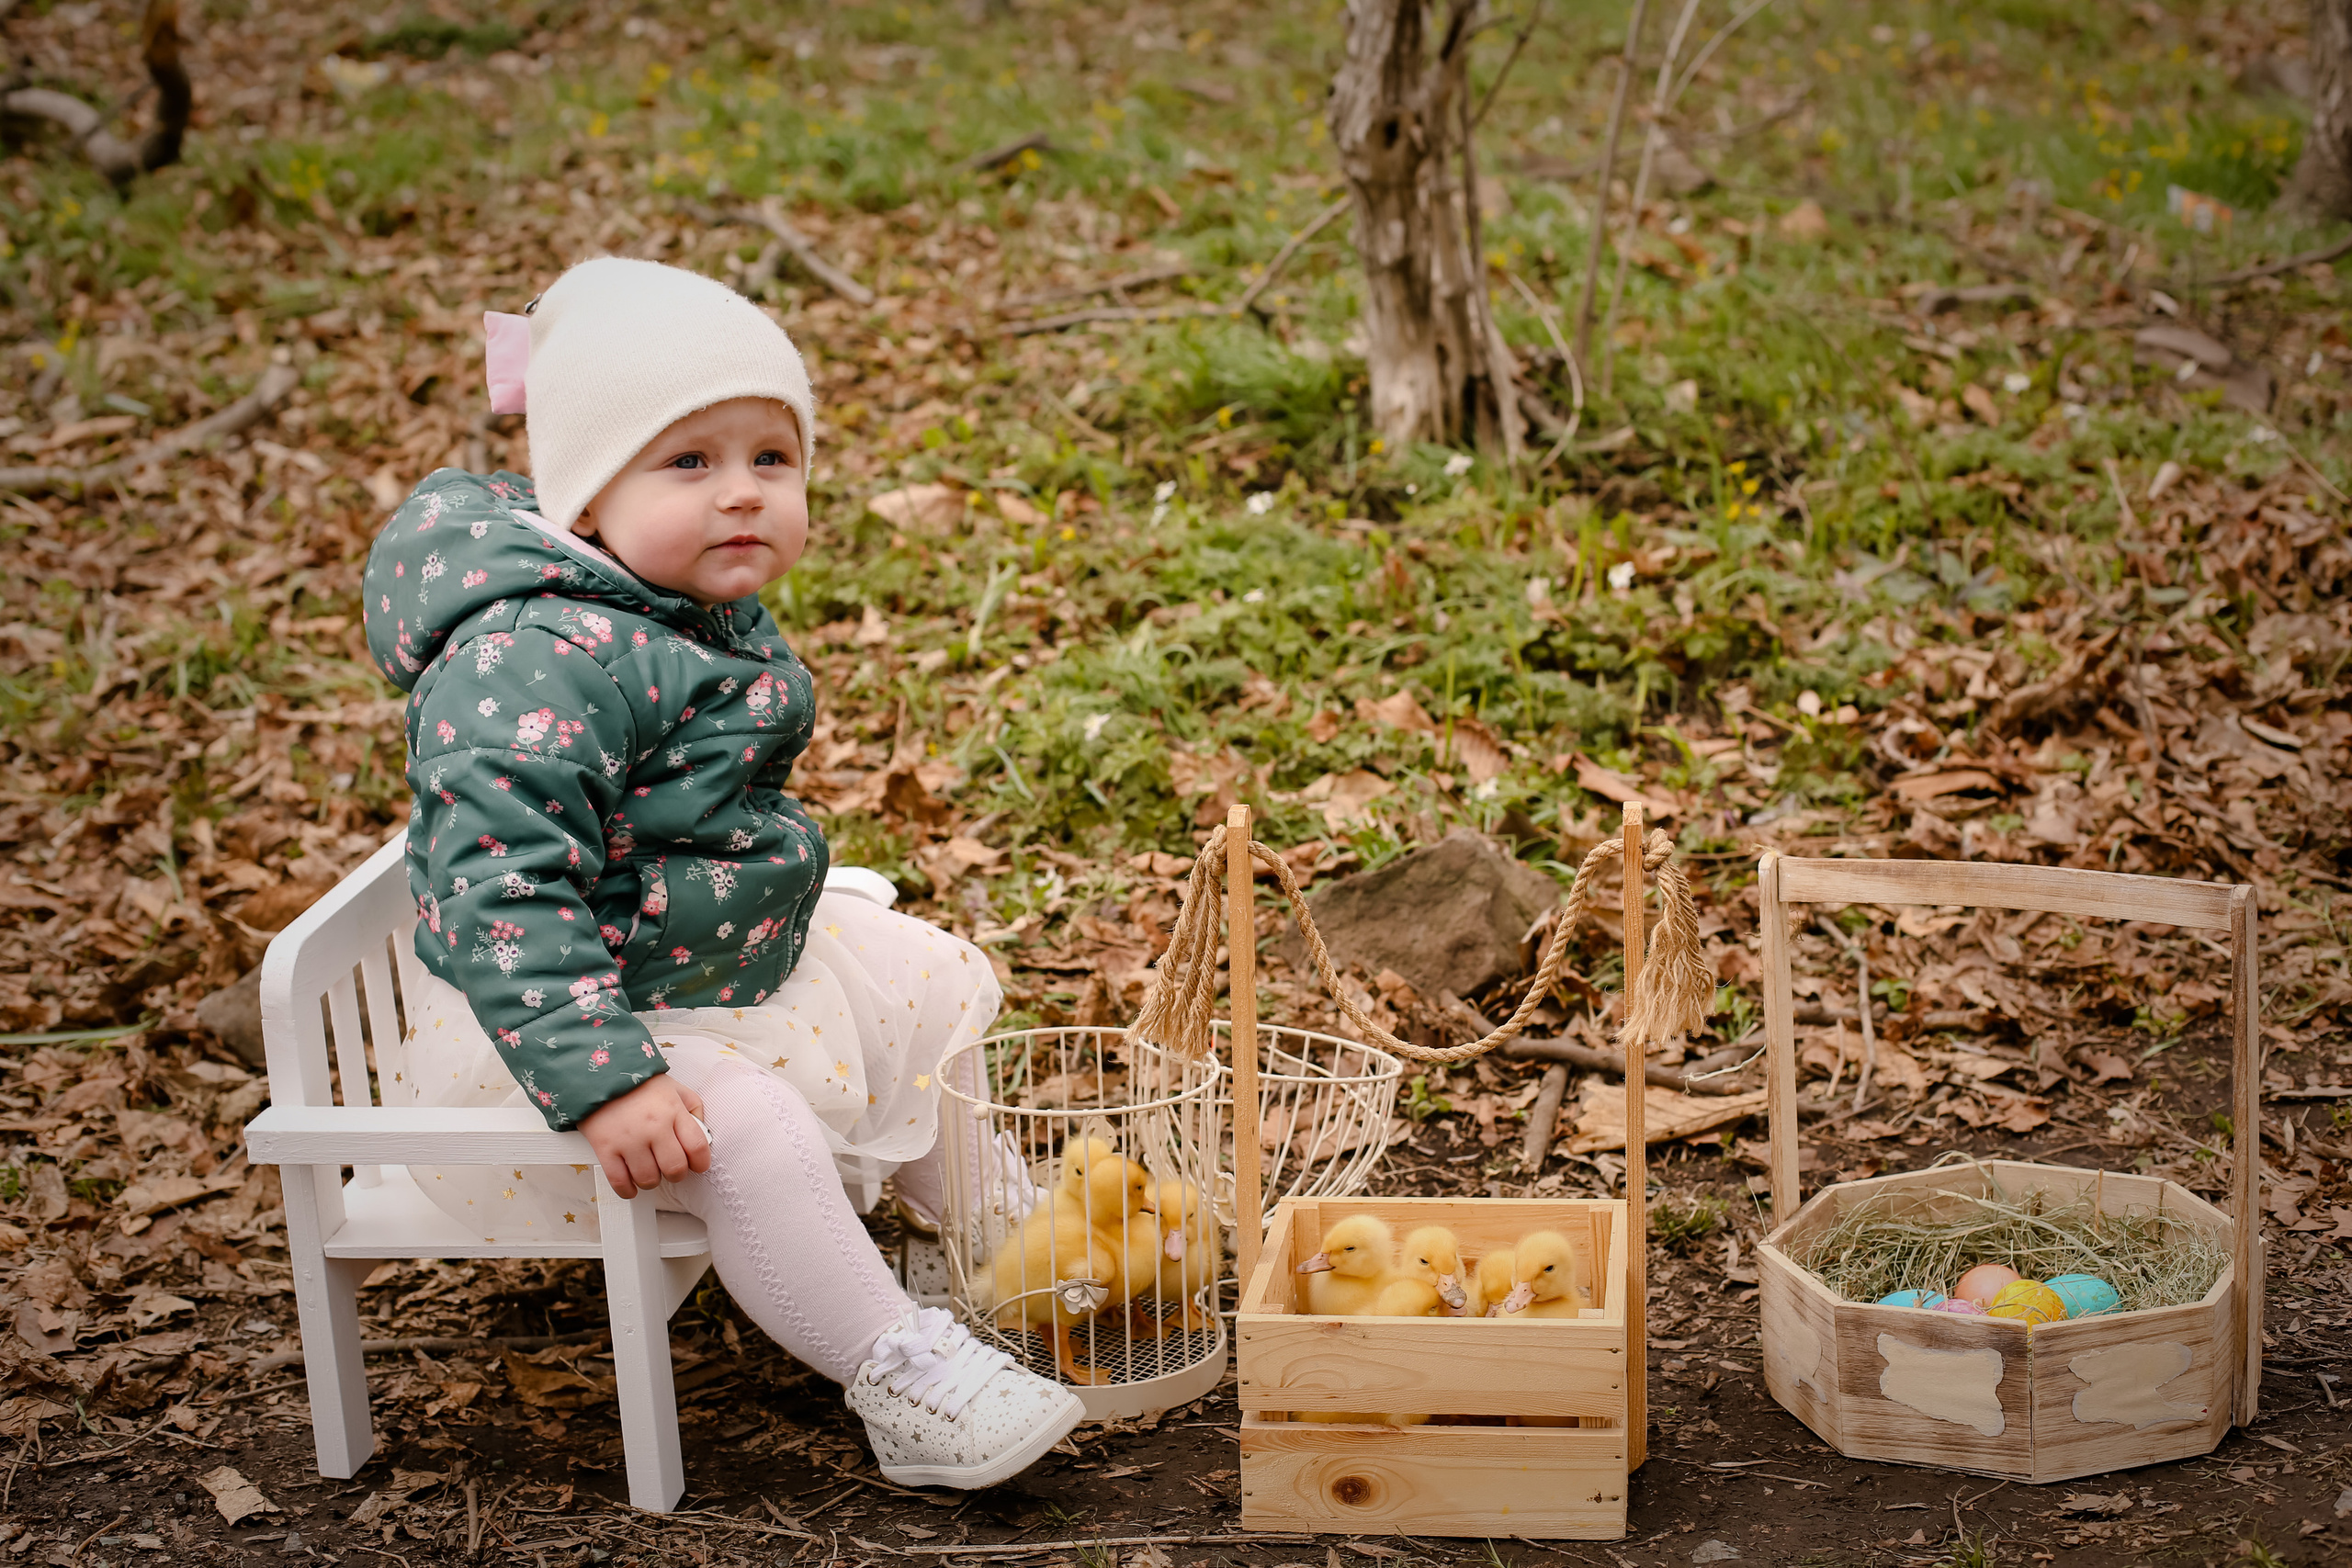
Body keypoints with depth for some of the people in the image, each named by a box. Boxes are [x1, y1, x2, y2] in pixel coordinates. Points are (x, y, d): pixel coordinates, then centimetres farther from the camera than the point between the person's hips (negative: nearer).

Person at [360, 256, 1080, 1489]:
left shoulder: (714, 615, 0)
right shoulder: (538, 659, -32)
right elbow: (501, 891, -37)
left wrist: (779, 904, 30)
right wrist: (602, 1078, -41)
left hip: (737, 966, 10)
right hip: (558, 1015, -10)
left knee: (932, 985, 17)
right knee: (750, 1135, -31)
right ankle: (901, 1387, -17)